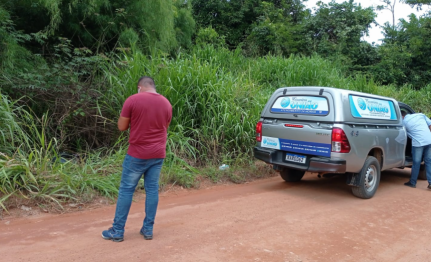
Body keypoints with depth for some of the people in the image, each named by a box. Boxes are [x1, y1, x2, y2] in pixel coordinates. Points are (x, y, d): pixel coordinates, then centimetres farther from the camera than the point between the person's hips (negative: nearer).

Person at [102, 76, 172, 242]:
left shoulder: (132, 100, -7)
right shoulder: (166, 103, 6)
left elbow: (122, 127, -3)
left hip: (137, 154, -4)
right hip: (158, 154, 4)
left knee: (126, 190, 5)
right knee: (152, 190, 9)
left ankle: (118, 231, 11)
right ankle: (148, 229, 15)